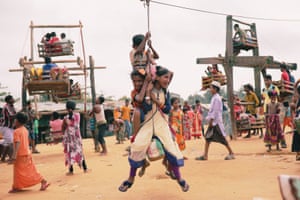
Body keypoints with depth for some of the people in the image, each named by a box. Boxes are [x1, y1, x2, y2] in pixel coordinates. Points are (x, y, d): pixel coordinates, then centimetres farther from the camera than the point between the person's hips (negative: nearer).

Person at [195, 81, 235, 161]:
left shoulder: (216, 98, -14)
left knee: (222, 138, -4)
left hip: (216, 121, -10)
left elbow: (215, 111, -19)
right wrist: (210, 119, 17)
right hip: (213, 122, 10)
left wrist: (211, 120, -19)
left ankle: (231, 153, 5)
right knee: (208, 137, 7)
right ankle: (205, 155, 8)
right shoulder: (214, 98, 15)